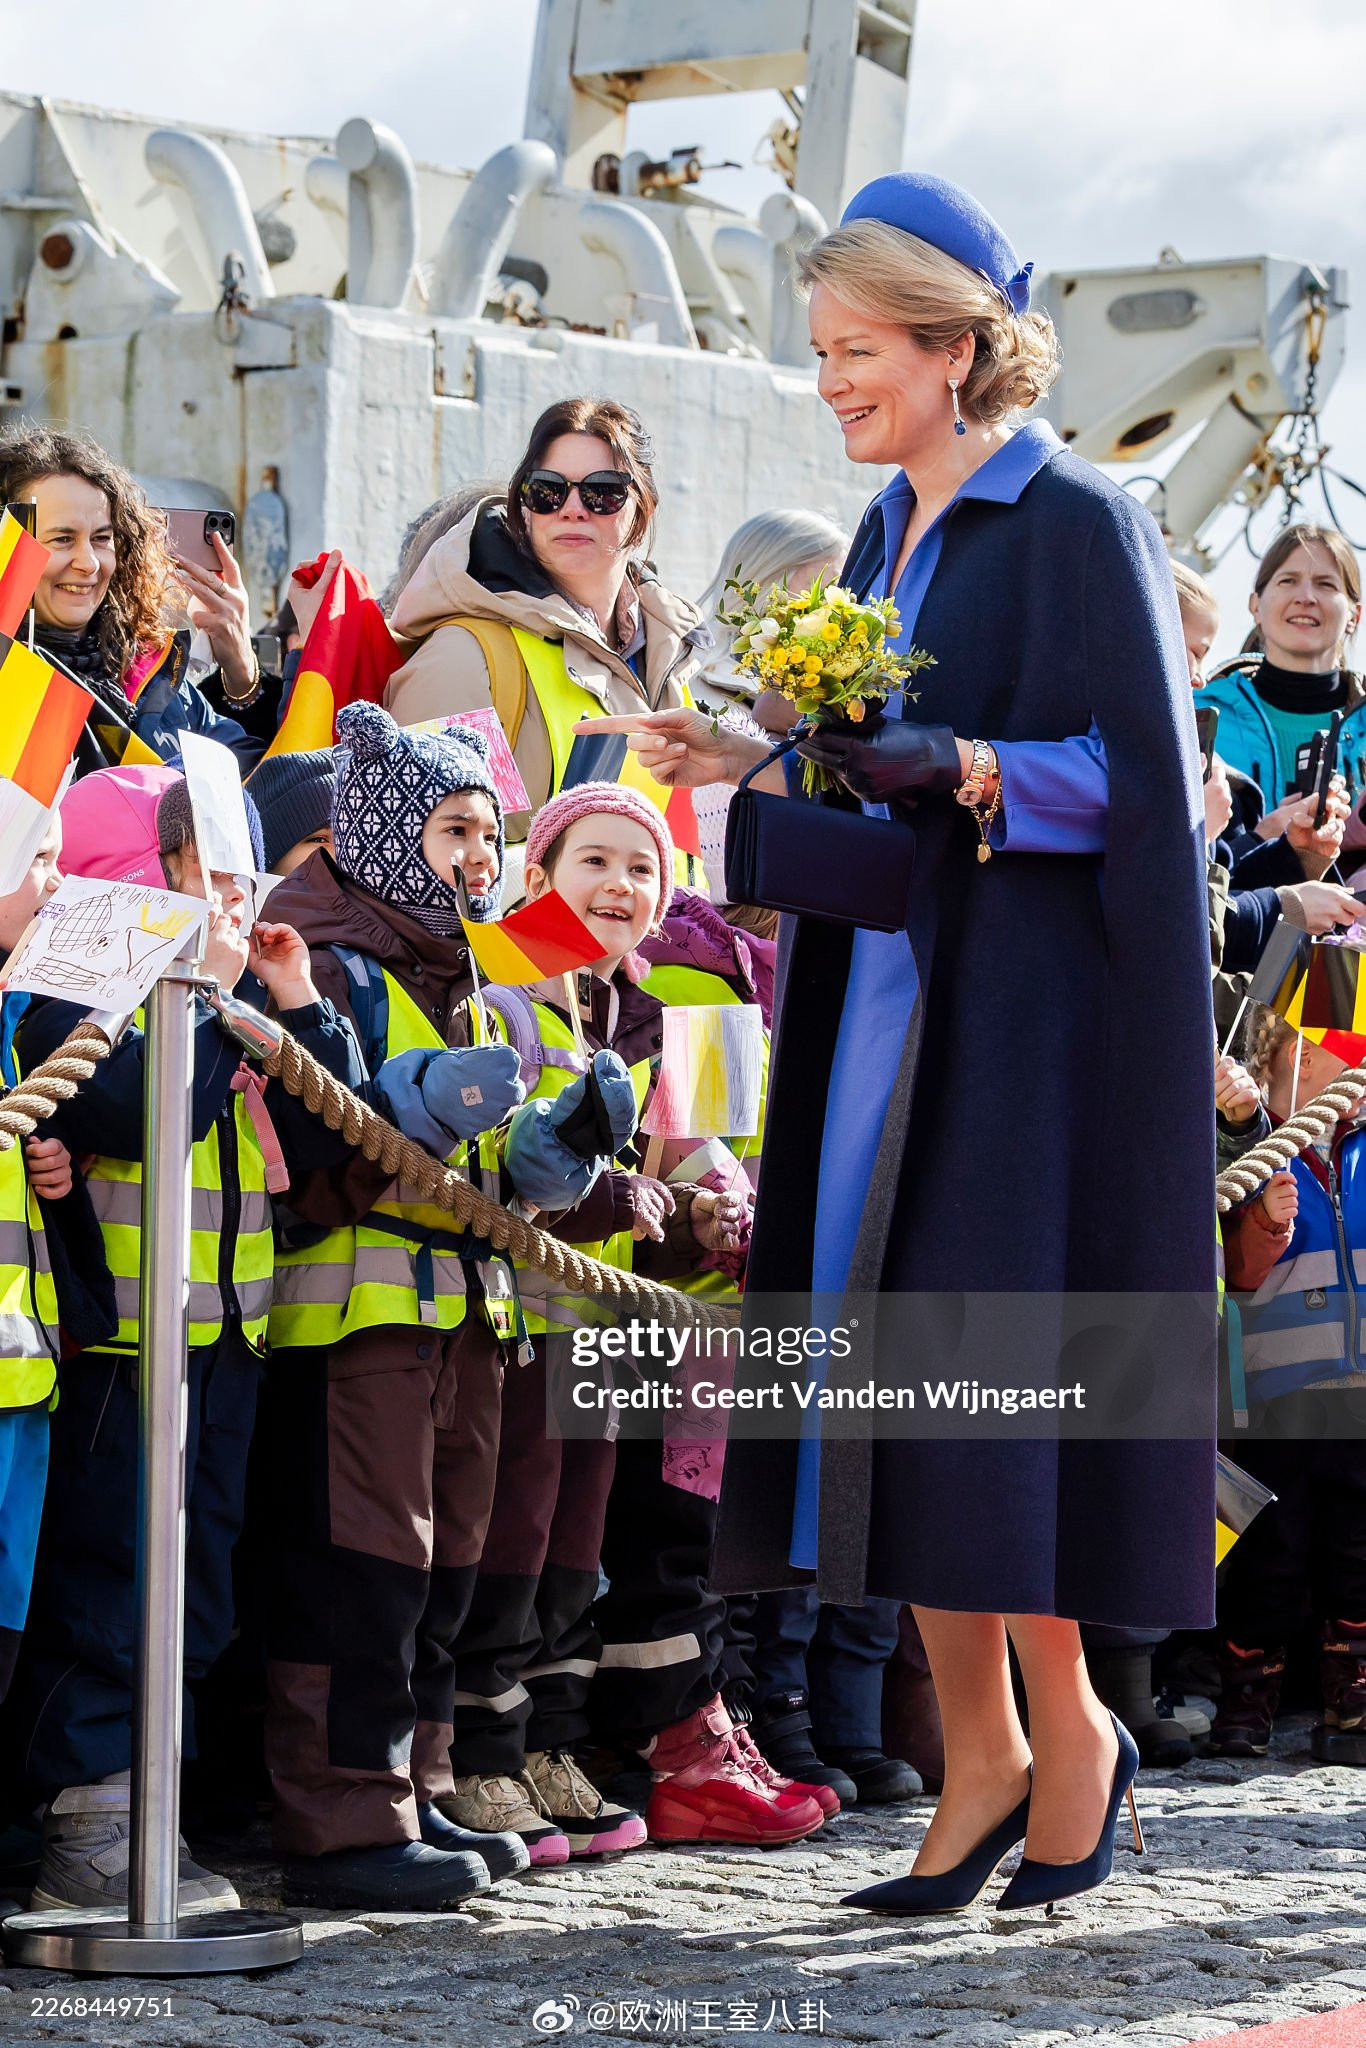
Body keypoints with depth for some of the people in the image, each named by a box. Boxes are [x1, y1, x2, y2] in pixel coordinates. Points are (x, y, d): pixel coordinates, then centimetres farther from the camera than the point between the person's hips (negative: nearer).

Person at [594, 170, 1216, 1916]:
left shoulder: (1076, 525, -8)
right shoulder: (888, 535, 15)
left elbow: (1134, 775, -14)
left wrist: (948, 765, -25)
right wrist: (760, 764, 3)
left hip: (1019, 1001, -8)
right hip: (888, 993, 8)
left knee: (979, 1363, -8)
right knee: (892, 1363, 4)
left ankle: (1068, 1724, 8)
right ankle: (980, 1757, 10)